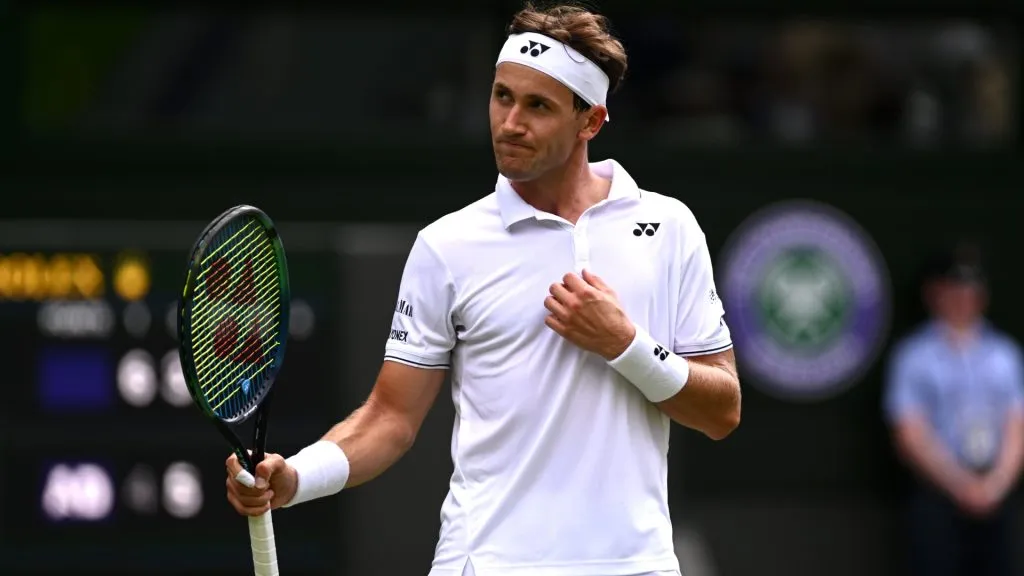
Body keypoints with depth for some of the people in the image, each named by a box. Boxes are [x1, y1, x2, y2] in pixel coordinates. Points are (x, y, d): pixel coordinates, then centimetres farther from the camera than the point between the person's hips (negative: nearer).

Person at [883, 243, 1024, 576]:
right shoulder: (914, 355, -1)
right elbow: (911, 435, -6)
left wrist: (996, 483, -9)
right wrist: (962, 485, -13)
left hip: (995, 496, 4)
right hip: (938, 495, -3)